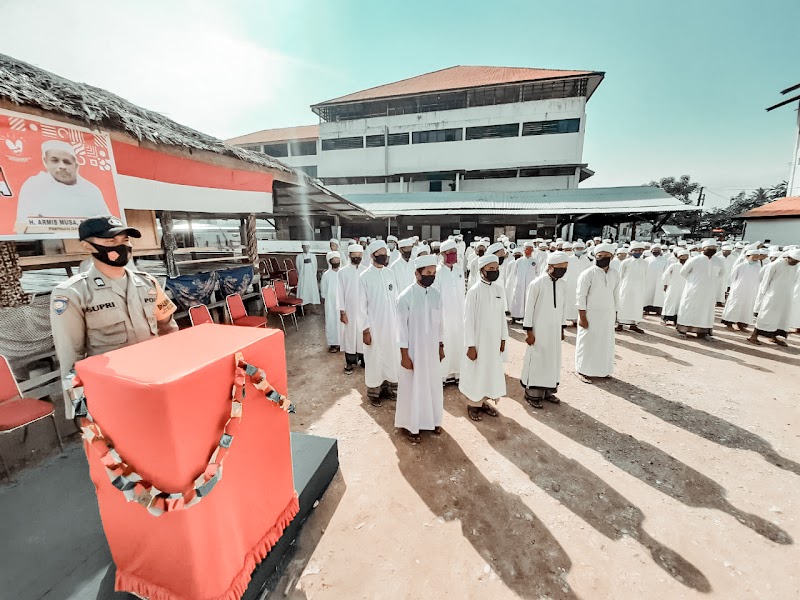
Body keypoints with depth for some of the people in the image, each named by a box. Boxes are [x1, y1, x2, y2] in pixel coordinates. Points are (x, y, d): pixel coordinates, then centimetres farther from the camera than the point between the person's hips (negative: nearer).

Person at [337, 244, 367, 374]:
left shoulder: (366, 271, -2)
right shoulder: (343, 272, -5)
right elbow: (340, 293, -3)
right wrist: (342, 312, -6)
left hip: (364, 309, 1)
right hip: (349, 310, -1)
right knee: (349, 334, 8)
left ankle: (363, 359, 25)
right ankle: (350, 362, 21)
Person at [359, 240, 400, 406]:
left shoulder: (390, 273, 2)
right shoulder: (365, 276, -11)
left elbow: (395, 299, 7)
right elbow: (362, 305, -9)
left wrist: (399, 320, 7)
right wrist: (365, 330, -10)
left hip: (391, 324, 4)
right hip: (374, 325, -4)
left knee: (391, 355, 13)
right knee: (374, 358, 8)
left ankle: (388, 387, 32)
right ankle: (373, 391, 25)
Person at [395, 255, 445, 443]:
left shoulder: (436, 294, -1)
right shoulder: (405, 297, -17)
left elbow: (440, 323, 7)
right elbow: (402, 327, -14)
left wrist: (441, 347, 11)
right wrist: (404, 354, -13)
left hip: (432, 349, 5)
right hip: (413, 351, -5)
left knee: (432, 385, 18)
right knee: (413, 387, 9)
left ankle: (432, 420, 38)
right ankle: (411, 425, 28)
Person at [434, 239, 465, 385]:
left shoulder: (459, 270, 5)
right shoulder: (438, 272, -13)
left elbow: (462, 293, 9)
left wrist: (463, 312, 9)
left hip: (458, 314, 6)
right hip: (443, 313, -5)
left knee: (458, 343, 11)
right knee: (443, 344, 2)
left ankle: (455, 372, 26)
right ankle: (441, 375, 16)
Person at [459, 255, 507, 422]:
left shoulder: (499, 289, 1)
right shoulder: (474, 291, -16)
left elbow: (502, 315, 8)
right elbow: (468, 319, -15)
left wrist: (503, 338, 9)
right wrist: (471, 345, -15)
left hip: (494, 340, 6)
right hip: (478, 340, -6)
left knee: (492, 370, 16)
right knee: (476, 372, 8)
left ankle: (483, 401, 33)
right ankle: (473, 404, 25)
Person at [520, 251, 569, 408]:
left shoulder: (561, 284, 4)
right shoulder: (537, 283, -15)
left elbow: (563, 306, 13)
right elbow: (529, 308, -13)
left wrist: (562, 328, 15)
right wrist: (529, 331, -13)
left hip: (554, 329, 7)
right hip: (539, 329, -6)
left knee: (553, 359, 14)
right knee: (537, 360, 1)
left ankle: (548, 390, 29)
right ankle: (532, 394, 14)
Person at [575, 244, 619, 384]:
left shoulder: (615, 274, 4)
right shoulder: (588, 274, -14)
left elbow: (616, 295, 13)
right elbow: (581, 297, -14)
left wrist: (615, 313, 13)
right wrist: (582, 317, -15)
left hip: (608, 314, 6)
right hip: (590, 314, -5)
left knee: (606, 342, 13)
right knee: (587, 341, 3)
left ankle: (603, 369, 27)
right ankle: (582, 370, 14)